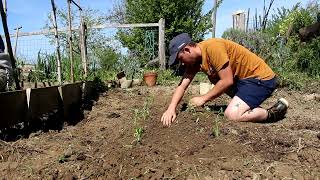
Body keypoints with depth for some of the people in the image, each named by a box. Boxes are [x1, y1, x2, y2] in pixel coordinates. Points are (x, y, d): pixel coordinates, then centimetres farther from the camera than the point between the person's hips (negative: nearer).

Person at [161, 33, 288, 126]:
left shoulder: (212, 47, -24)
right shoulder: (194, 58, 3)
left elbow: (227, 81, -23)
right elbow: (182, 85, -1)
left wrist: (203, 99, -15)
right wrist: (171, 108, -14)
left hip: (261, 77, -9)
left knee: (231, 115, -21)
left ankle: (274, 112, 2)